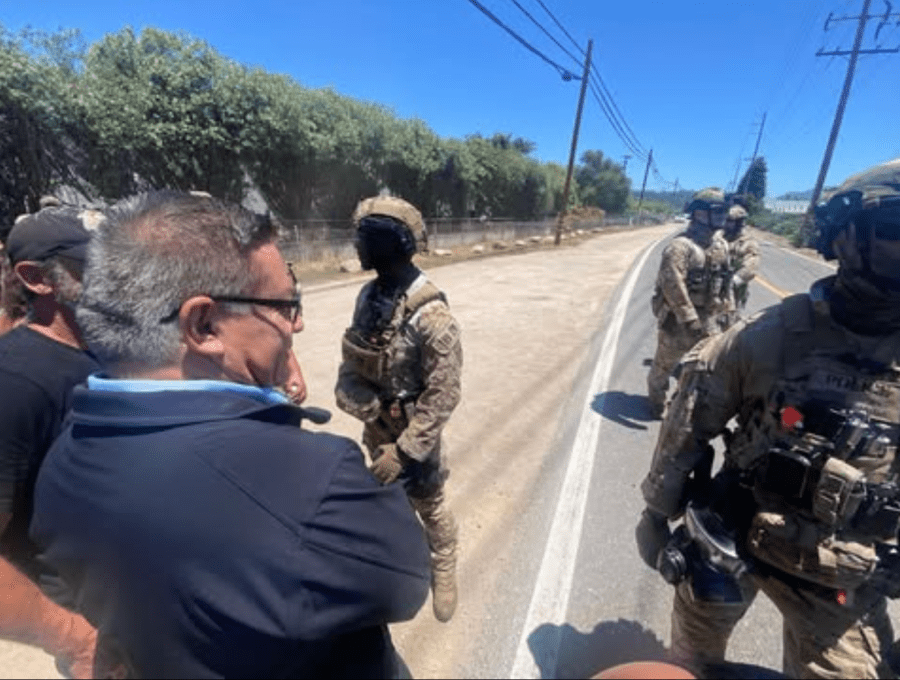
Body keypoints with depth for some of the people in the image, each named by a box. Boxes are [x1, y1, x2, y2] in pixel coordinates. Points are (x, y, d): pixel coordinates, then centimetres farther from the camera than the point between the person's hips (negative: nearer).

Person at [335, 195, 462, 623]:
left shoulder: (430, 314, -27)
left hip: (414, 433, -6)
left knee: (428, 504, 16)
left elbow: (443, 394, -24)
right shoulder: (368, 295, -5)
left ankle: (443, 570, 42)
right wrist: (349, 394, -11)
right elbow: (352, 357, 6)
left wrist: (404, 449, -23)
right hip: (375, 428, 7)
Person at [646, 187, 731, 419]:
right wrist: (689, 319, -27)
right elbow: (672, 285, -26)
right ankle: (656, 400, 32)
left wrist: (725, 310, 13)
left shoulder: (721, 245, 7)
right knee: (665, 362, 10)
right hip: (678, 317, -6)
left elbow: (725, 281, 15)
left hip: (709, 317, 7)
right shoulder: (681, 245, -20)